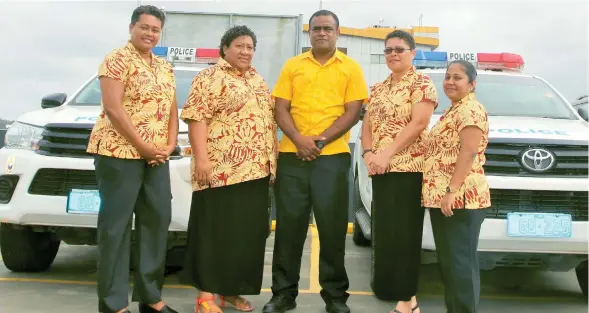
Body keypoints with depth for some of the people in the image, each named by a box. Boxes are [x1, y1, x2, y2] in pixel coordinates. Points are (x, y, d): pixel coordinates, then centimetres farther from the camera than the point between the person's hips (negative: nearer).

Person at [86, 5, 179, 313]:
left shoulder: (165, 67, 17)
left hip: (157, 158, 7)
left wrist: (170, 145, 1)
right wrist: (143, 146, -16)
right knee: (116, 224, -2)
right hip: (119, 153, -7)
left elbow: (172, 110, 18)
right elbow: (113, 108, -15)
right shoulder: (117, 59, -6)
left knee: (157, 221, 8)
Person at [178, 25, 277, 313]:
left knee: (248, 232, 9)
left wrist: (270, 162, 16)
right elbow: (197, 117, -11)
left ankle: (230, 289, 20)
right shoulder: (210, 78, -3)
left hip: (256, 170, 7)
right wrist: (201, 157, -20)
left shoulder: (258, 81, 19)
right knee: (216, 230, -3)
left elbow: (269, 118, 22)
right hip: (222, 170, -7)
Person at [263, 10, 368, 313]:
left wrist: (320, 141, -12)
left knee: (333, 226, 2)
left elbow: (353, 112, -2)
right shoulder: (292, 65, 11)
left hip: (333, 157, -1)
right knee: (289, 224, 5)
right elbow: (281, 109, 5)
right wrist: (299, 139, -12)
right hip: (292, 156, 2)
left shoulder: (351, 68, 6)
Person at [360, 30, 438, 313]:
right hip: (380, 171, 7)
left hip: (409, 168, -6)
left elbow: (418, 124, -13)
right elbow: (367, 124, 14)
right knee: (383, 233, 7)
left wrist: (387, 153, -18)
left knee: (404, 234, -6)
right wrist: (368, 152, -6)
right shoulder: (378, 89, 19)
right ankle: (388, 290, 16)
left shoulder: (421, 83, -1)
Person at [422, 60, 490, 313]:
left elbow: (468, 153, -19)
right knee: (447, 261, 13)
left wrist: (451, 191, -24)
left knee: (460, 262, -6)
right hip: (440, 197, 10)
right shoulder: (453, 110, 22)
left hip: (460, 198, -10)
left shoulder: (471, 109, -8)